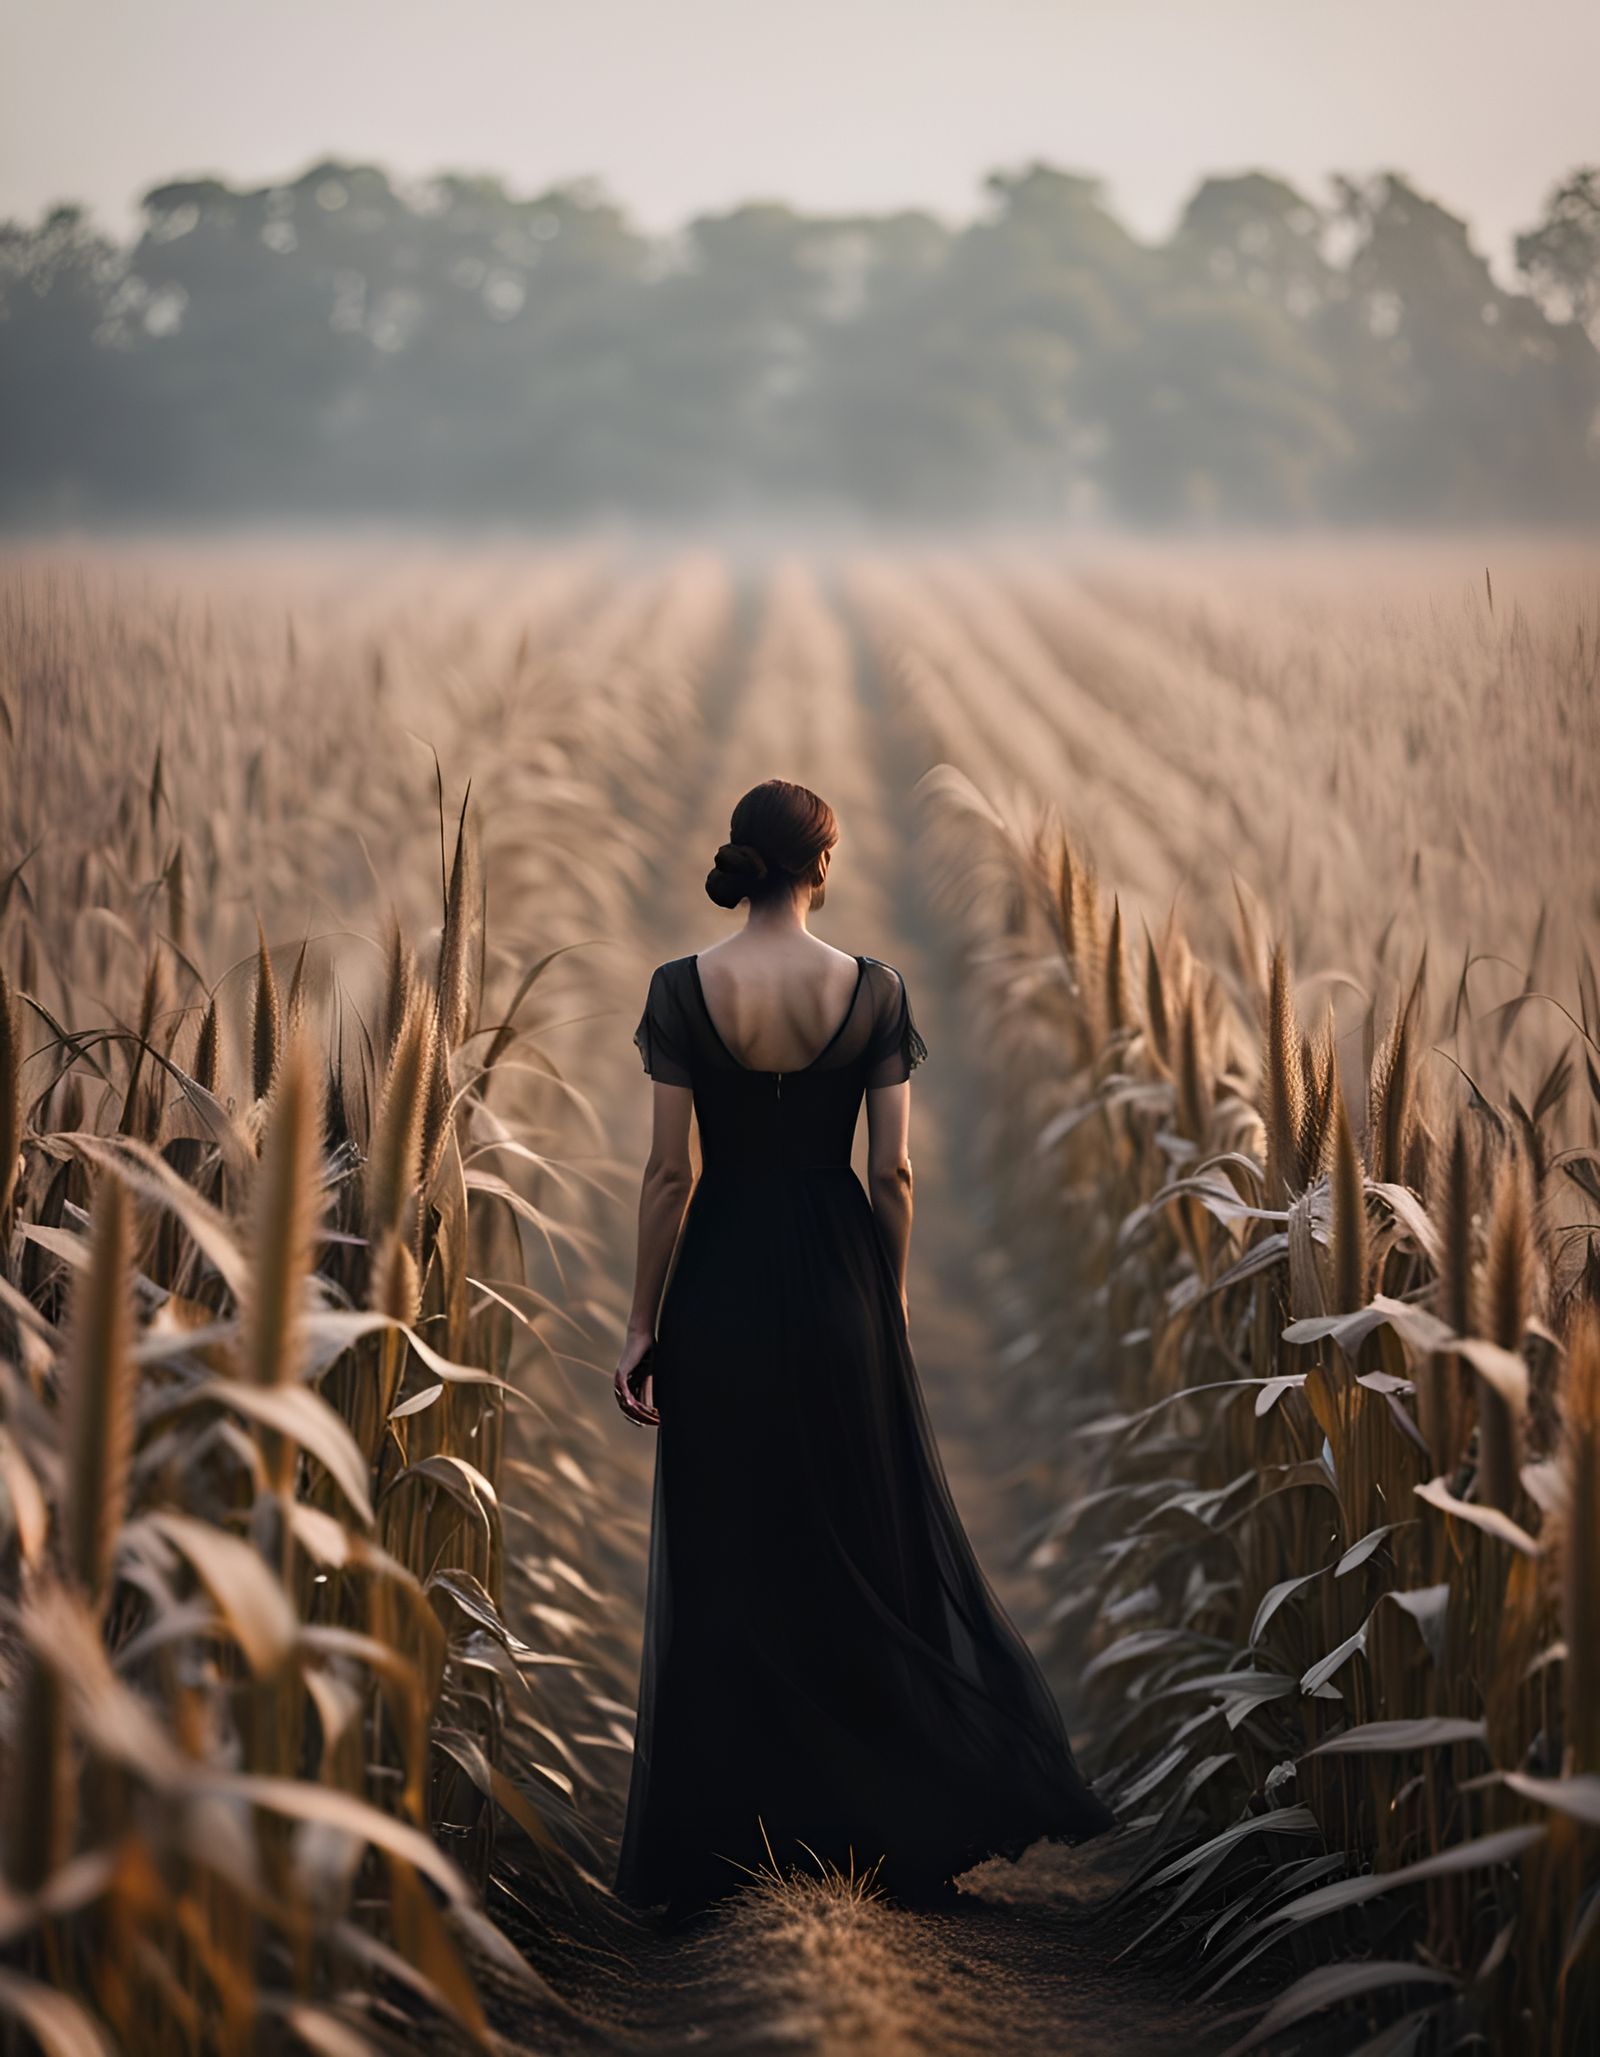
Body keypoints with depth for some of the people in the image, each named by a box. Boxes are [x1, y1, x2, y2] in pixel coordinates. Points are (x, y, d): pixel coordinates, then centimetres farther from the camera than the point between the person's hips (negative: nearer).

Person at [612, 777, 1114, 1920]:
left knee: (719, 1571, 8)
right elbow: (894, 1170, -5)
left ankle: (709, 1847, 12)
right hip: (836, 1279, 0)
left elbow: (670, 1169, -9)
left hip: (720, 1285, 0)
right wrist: (891, 1303, 8)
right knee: (872, 1548, 12)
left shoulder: (683, 989, -8)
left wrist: (644, 1324, -2)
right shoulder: (873, 990, -6)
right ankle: (916, 1825, 15)